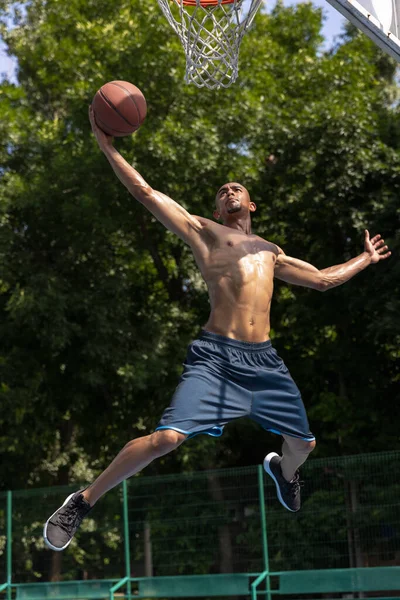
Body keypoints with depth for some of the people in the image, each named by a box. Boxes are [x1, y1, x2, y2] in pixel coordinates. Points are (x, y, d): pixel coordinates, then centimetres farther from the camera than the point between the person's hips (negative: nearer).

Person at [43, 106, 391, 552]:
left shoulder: (270, 252, 26)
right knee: (167, 438, -23)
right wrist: (106, 145, 0)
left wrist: (365, 260, 44)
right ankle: (83, 501, -9)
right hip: (216, 356, -5)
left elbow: (323, 280, 36)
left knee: (303, 444, 14)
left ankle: (283, 470, 54)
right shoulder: (203, 231, 11)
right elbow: (145, 192, 4)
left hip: (265, 360, 5)